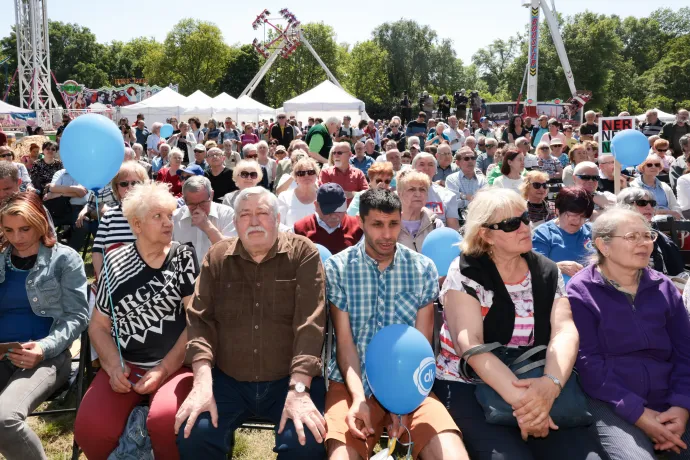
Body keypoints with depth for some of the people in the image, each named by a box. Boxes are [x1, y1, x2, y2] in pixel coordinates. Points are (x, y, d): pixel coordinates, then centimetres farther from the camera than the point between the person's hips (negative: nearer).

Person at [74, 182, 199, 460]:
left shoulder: (184, 257, 0)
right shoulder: (115, 262, 6)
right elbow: (98, 324, 9)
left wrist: (164, 370, -14)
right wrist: (113, 366, -8)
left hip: (176, 364, -2)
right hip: (125, 365, 3)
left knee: (165, 421, -32)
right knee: (89, 429, -21)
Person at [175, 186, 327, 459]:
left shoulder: (303, 253, -4)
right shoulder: (217, 257, 5)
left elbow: (310, 322, -13)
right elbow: (200, 319, -2)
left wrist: (299, 389, -23)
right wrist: (202, 383, -16)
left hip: (289, 380, -2)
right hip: (228, 380, 2)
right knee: (193, 436, -22)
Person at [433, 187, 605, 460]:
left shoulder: (546, 271, 7)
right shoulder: (465, 273, -7)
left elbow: (564, 330, -8)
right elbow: (470, 343, -18)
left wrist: (550, 383, -28)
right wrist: (519, 398, -29)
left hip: (536, 387, 4)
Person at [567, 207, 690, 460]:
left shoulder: (663, 288, 11)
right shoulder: (580, 292, -4)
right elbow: (587, 363, -10)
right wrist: (637, 413, -16)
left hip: (668, 402, 5)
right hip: (609, 404, -4)